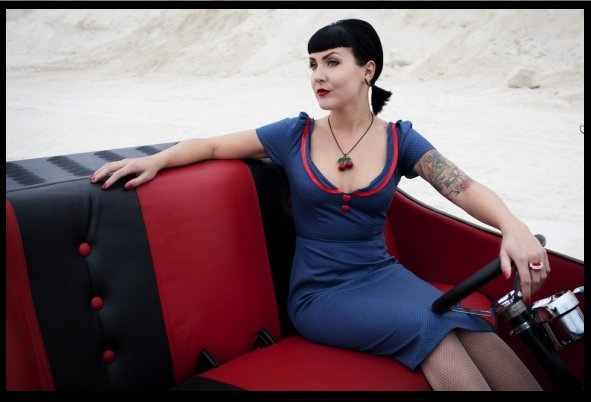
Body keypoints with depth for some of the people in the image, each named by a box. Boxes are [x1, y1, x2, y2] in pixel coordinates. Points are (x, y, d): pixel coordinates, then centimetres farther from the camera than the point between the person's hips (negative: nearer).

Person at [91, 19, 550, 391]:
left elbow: (465, 187, -11)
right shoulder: (296, 135, -1)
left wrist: (514, 227, -30)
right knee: (430, 329, -26)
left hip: (383, 275, 2)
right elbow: (213, 145, 5)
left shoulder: (399, 138, 1)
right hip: (320, 292, -2)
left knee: (472, 332, -24)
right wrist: (156, 160, -12)